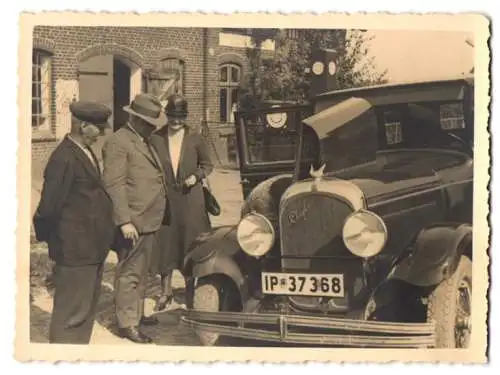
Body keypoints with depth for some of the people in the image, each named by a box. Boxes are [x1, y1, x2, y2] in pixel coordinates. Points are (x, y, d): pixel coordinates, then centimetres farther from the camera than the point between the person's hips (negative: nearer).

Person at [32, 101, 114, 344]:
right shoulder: (64, 159, -21)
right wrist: (51, 237, -6)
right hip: (75, 250, -10)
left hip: (92, 248, 10)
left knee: (87, 308, 20)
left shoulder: (86, 152, 9)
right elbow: (49, 205, -20)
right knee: (71, 313, 1)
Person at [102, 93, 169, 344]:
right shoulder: (118, 142, -14)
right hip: (134, 222, -10)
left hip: (148, 220, 10)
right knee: (129, 273, -2)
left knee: (141, 272, 20)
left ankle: (137, 313, 34)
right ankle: (127, 324, 6)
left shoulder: (144, 141, 16)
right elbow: (114, 185, -20)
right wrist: (125, 221, -25)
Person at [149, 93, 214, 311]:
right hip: (164, 199, 1)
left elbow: (207, 165, 10)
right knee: (165, 243, 5)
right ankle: (166, 292, 19)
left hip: (191, 199, -1)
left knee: (190, 242, 4)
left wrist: (197, 176, -7)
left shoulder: (195, 139, 0)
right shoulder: (155, 139, 0)